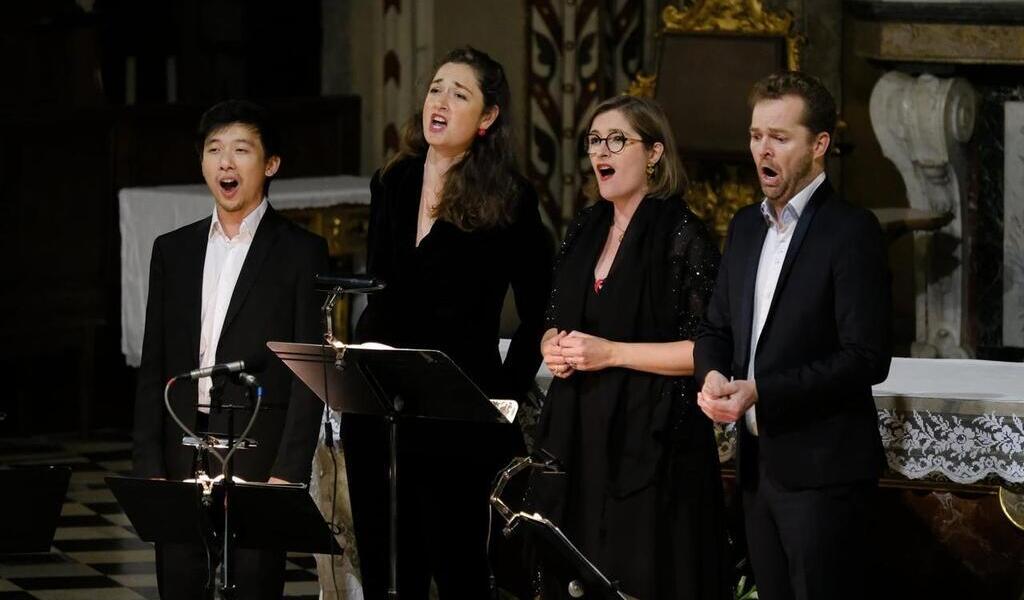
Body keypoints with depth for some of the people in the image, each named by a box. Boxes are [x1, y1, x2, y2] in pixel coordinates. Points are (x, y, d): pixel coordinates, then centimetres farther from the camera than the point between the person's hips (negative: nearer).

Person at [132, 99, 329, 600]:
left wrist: (287, 473, -11)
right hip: (182, 457, 4)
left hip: (258, 456, -4)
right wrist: (148, 467, 4)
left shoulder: (301, 252, 1)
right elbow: (153, 367, 13)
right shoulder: (173, 251, 14)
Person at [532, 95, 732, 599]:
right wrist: (554, 348, -1)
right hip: (577, 435, 6)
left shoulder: (682, 236, -9)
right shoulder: (585, 230, 12)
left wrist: (610, 353, -16)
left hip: (650, 441, -6)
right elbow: (554, 324, 23)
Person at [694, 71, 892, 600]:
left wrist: (760, 391, -21)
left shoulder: (851, 231, -11)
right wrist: (714, 374, -5)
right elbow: (716, 328, 20)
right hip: (758, 463, 8)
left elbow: (866, 359, -17)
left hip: (824, 471, -7)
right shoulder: (746, 227, 14)